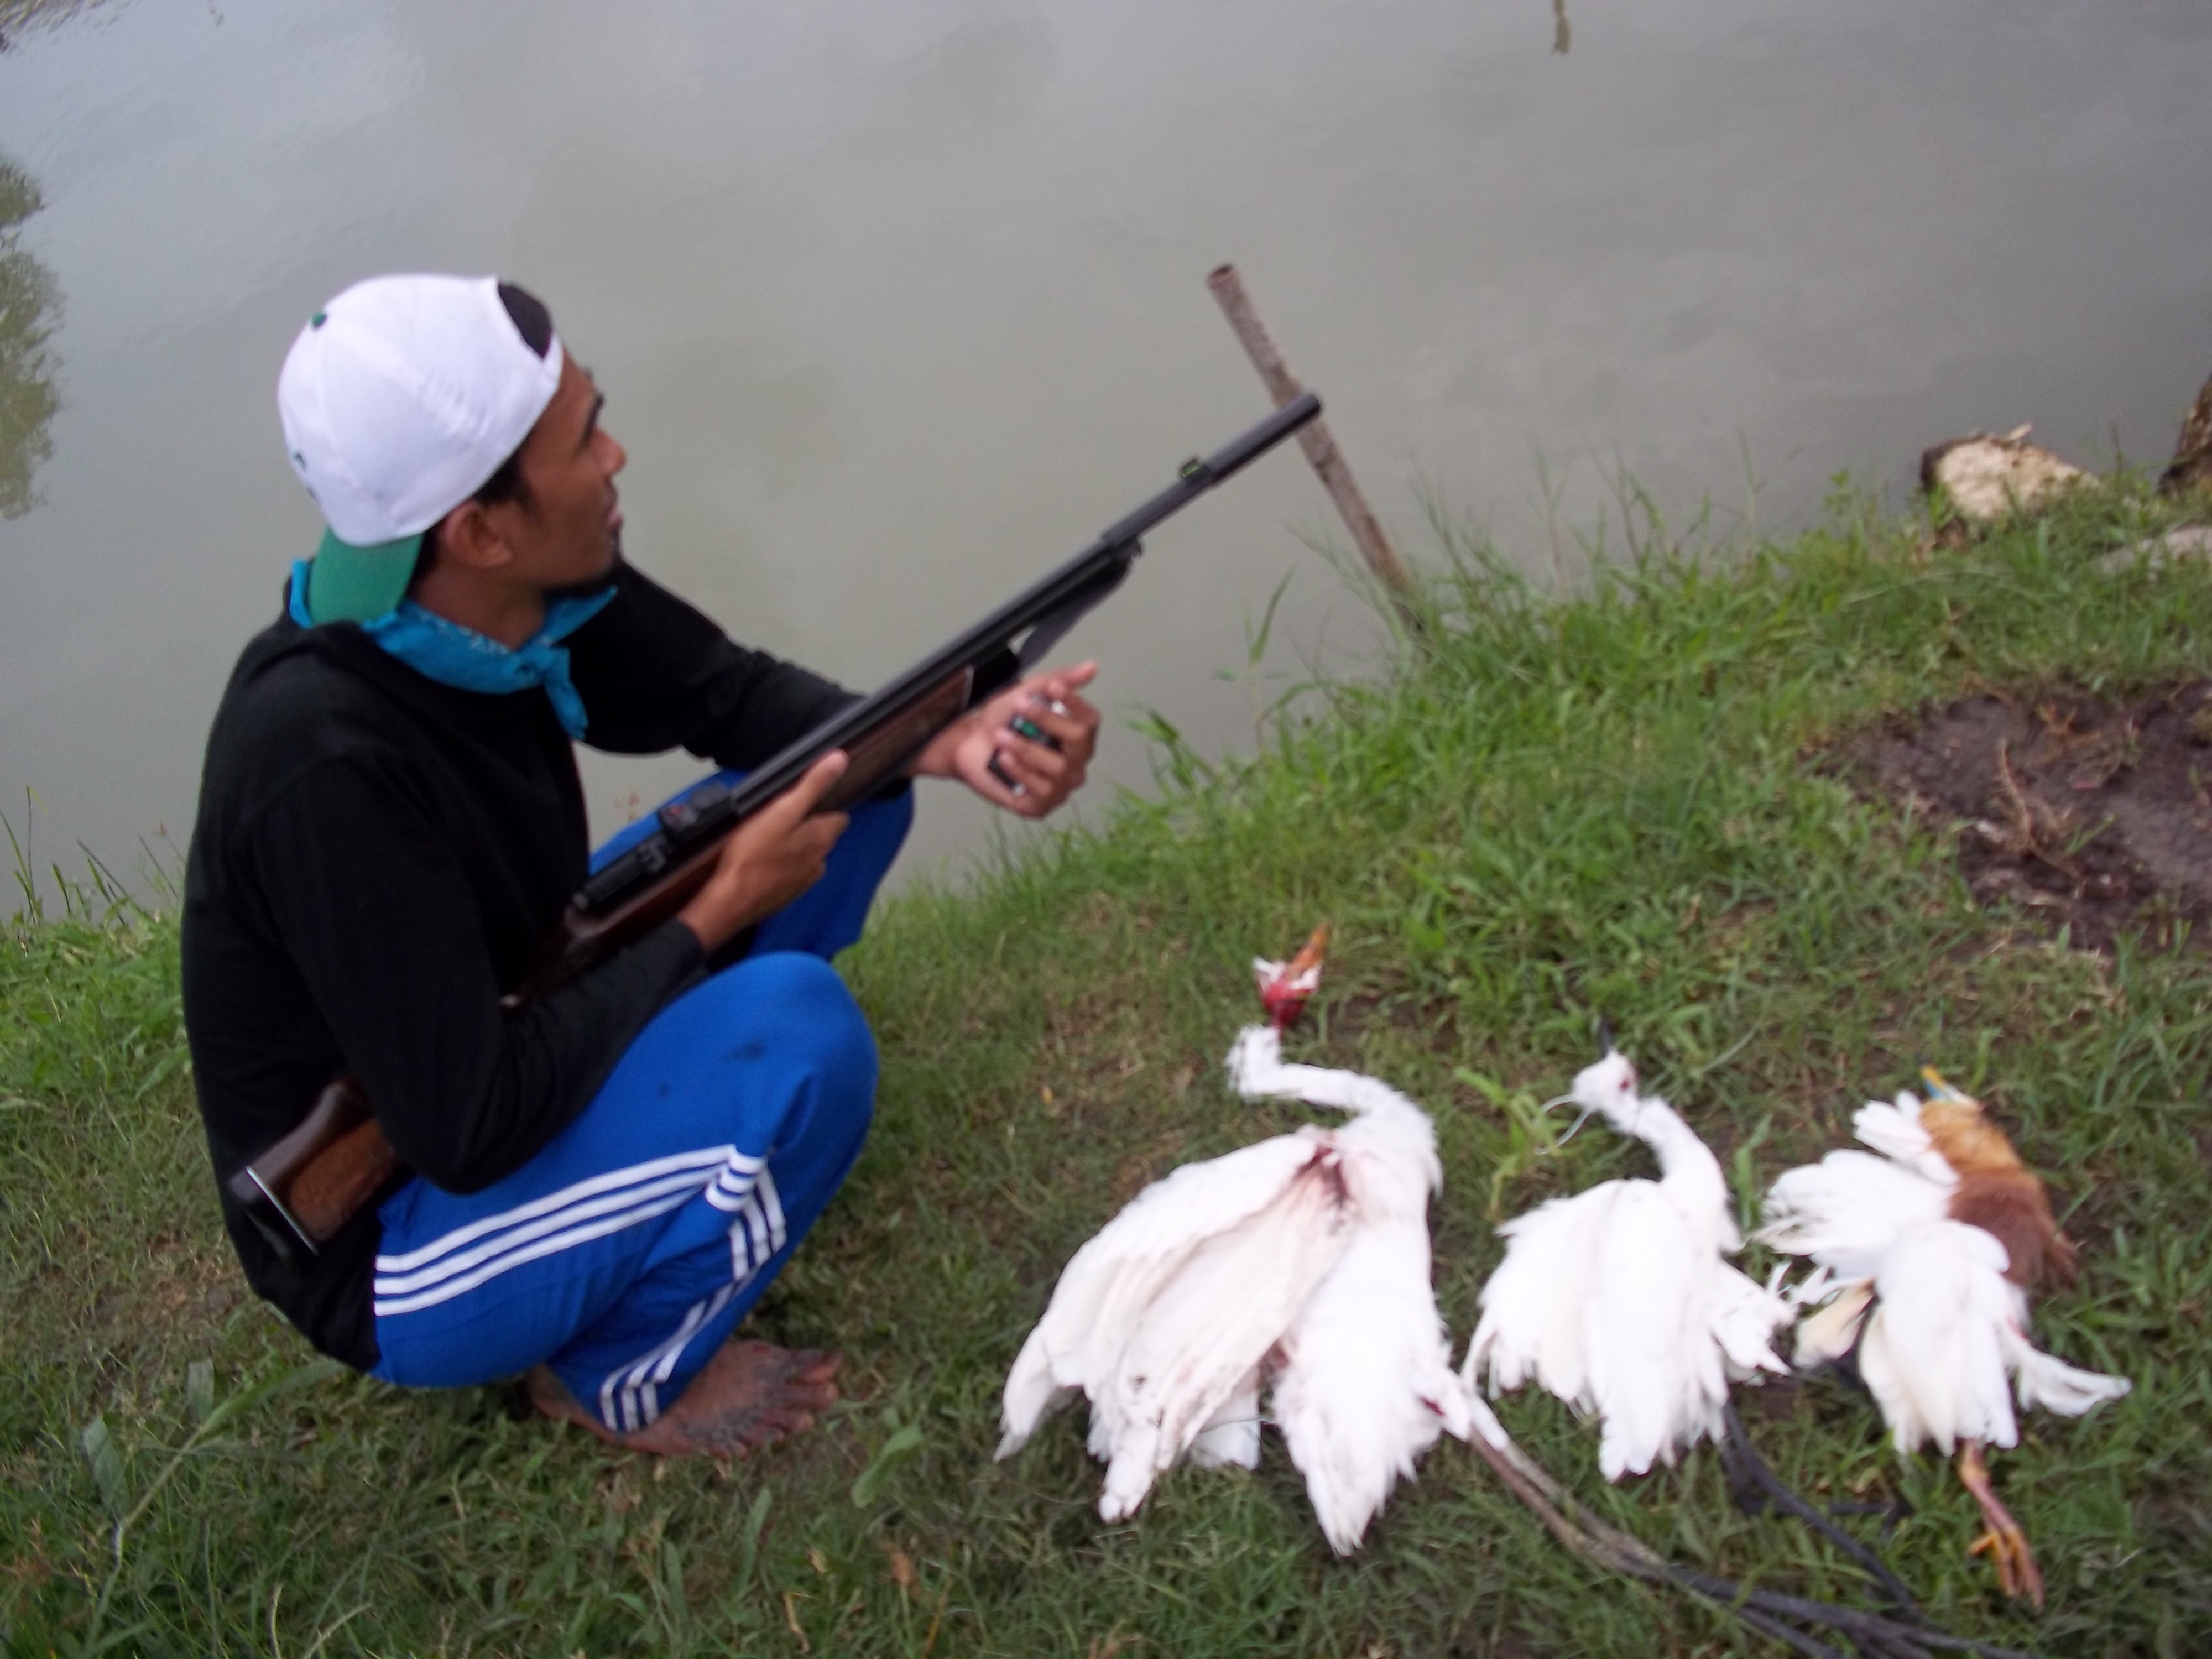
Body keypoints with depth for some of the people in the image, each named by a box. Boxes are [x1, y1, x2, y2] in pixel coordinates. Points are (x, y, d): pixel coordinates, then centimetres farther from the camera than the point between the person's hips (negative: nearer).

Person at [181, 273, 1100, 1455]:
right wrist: (716, 911, -23)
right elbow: (469, 1131, -31)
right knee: (800, 1034, -30)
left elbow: (733, 695, 0)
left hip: (506, 1042, 8)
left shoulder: (509, 592, -15)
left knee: (845, 781, 1)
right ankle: (616, 1379, -3)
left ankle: (650, 1141, 10)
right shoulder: (327, 760, -36)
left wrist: (945, 739, -17)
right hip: (388, 1240, -7)